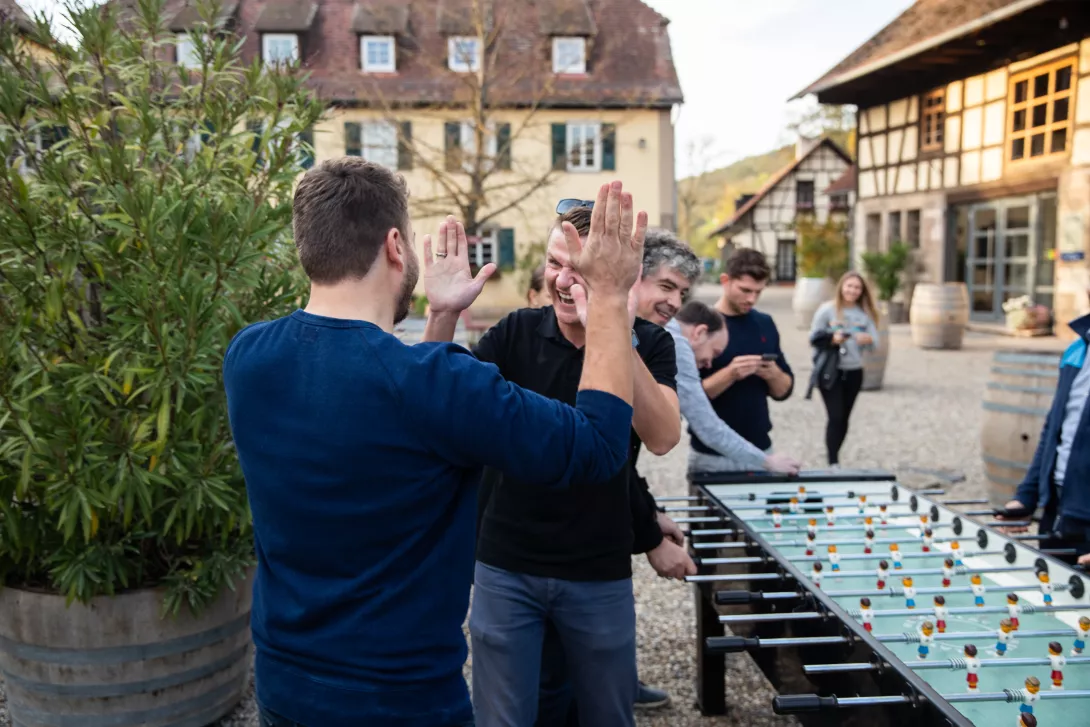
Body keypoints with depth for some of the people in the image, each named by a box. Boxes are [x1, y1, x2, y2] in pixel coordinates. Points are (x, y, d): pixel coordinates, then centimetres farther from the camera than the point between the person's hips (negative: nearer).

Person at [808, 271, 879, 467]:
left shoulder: (865, 313, 7)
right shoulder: (827, 309, -4)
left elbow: (875, 340, 3)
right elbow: (814, 337, -6)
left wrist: (868, 339, -20)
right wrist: (833, 339, -24)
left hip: (854, 372, 4)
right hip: (830, 371, -4)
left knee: (844, 418, 10)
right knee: (835, 417, -11)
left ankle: (833, 456, 22)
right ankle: (833, 463, -10)